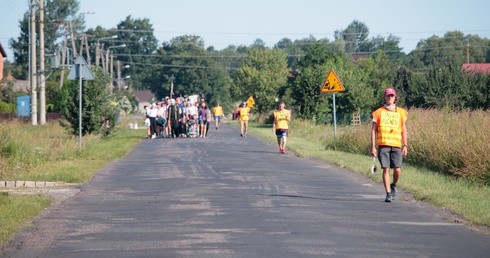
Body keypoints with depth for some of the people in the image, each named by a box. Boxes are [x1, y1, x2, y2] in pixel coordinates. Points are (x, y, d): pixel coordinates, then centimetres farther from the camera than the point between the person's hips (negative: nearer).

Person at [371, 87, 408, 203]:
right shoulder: (379, 112, 7)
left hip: (396, 145, 1)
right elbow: (373, 130, 7)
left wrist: (405, 146, 6)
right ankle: (388, 193, 0)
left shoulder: (401, 112, 11)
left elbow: (404, 130, 14)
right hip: (383, 145, -1)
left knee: (397, 170, -7)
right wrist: (373, 146, 0)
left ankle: (393, 186, 23)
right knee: (386, 169, -6)